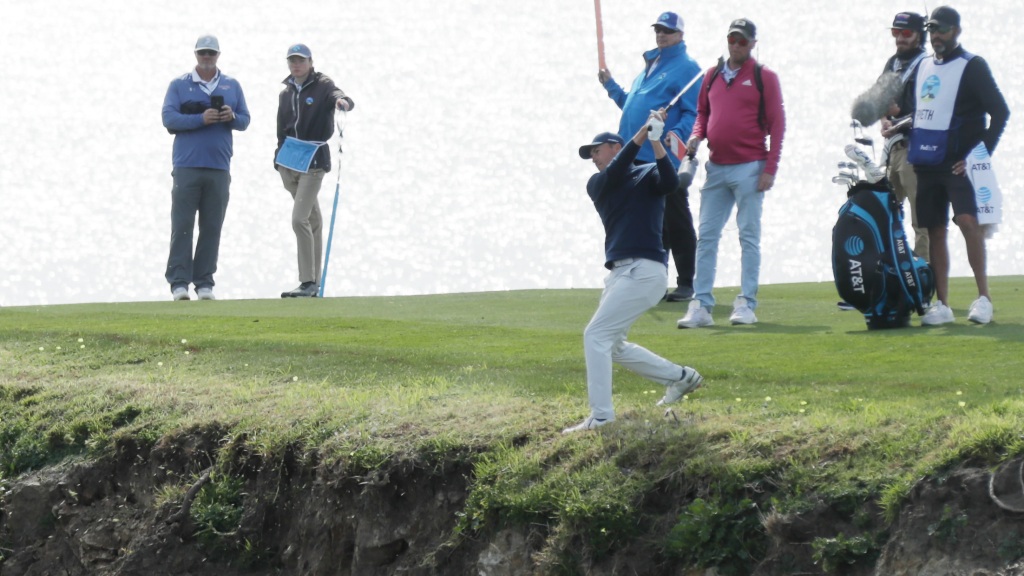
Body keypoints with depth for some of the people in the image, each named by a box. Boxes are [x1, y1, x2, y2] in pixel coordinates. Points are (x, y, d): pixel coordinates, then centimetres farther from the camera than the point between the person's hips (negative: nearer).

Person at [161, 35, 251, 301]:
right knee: (182, 226, -7)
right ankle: (179, 282, -7)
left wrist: (232, 117, -9)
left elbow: (245, 121, 14)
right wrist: (201, 119, -16)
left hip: (219, 167, 2)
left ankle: (204, 283, 6)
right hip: (187, 166, -2)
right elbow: (169, 119, -5)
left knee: (212, 227, 2)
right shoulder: (179, 85, 7)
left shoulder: (232, 86, 15)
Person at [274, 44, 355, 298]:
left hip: (314, 161, -6)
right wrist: (279, 157, 14)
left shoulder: (322, 85, -3)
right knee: (312, 221, 12)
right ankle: (314, 282, 15)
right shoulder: (286, 93, 13)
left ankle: (308, 282, -15)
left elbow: (338, 96, -23)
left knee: (300, 219, -16)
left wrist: (343, 101, -45)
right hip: (289, 163, 6)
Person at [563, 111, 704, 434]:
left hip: (645, 270, -8)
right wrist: (641, 134, -15)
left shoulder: (647, 176, 2)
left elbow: (671, 183, -19)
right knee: (613, 347, 17)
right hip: (620, 272, 8)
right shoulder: (597, 184, 15)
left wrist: (656, 141, -28)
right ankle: (681, 377, 29)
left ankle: (601, 415, -19)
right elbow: (613, 175, -7)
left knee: (596, 336, -17)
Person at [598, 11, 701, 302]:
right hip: (638, 158, 8)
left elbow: (693, 113, -11)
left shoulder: (686, 68, -4)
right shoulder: (649, 66, 21)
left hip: (666, 157, -8)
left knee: (676, 223, -4)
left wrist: (678, 133, -27)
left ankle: (686, 284, 1)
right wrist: (611, 87, 24)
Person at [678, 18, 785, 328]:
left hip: (749, 168, -5)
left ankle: (746, 303, 1)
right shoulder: (712, 76, 13)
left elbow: (776, 123, -4)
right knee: (706, 236, 1)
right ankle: (701, 306, 1)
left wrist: (770, 168, -11)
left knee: (749, 236, -1)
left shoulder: (764, 77, -1)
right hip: (716, 168, 5)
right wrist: (696, 137, 0)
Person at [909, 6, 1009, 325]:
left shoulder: (972, 66, -4)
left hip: (959, 163, -6)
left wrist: (982, 152, -14)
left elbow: (1000, 111, -10)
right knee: (935, 231, 5)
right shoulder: (924, 67, 16)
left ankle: (984, 296, -20)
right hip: (927, 164, 6)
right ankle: (941, 304, 9)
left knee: (967, 220, -22)